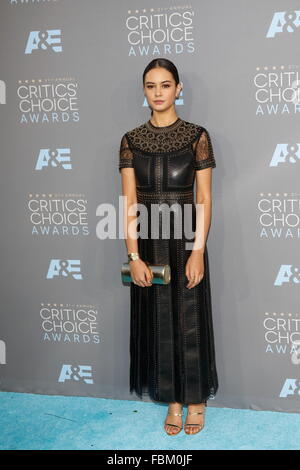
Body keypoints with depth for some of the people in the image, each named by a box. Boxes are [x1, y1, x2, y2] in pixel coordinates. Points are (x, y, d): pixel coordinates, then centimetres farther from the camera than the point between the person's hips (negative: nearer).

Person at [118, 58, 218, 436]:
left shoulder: (196, 136, -3)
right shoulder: (131, 140, 3)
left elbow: (204, 199, -5)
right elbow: (129, 202, -2)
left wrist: (198, 251, -13)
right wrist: (134, 255, -9)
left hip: (186, 241, -2)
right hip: (148, 242, 2)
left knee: (190, 320, 7)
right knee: (158, 322, 10)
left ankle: (196, 399, 26)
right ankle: (173, 400, 26)